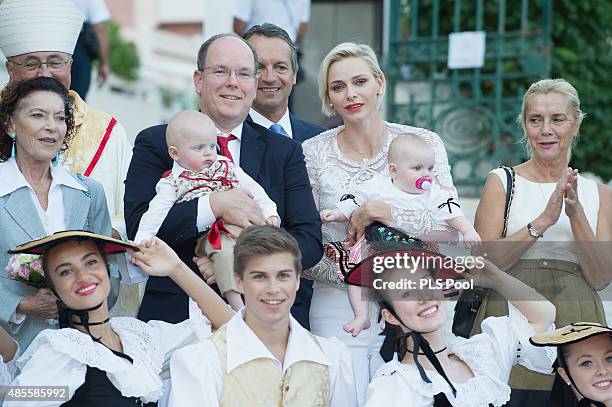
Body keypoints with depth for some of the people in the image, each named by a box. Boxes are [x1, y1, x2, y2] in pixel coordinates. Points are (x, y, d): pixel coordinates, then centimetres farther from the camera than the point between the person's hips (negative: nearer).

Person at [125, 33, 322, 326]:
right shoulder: (156, 144, 8)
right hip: (177, 317, -2)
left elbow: (310, 240, 5)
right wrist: (213, 206, -17)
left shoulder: (285, 152, 15)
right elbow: (138, 227, -6)